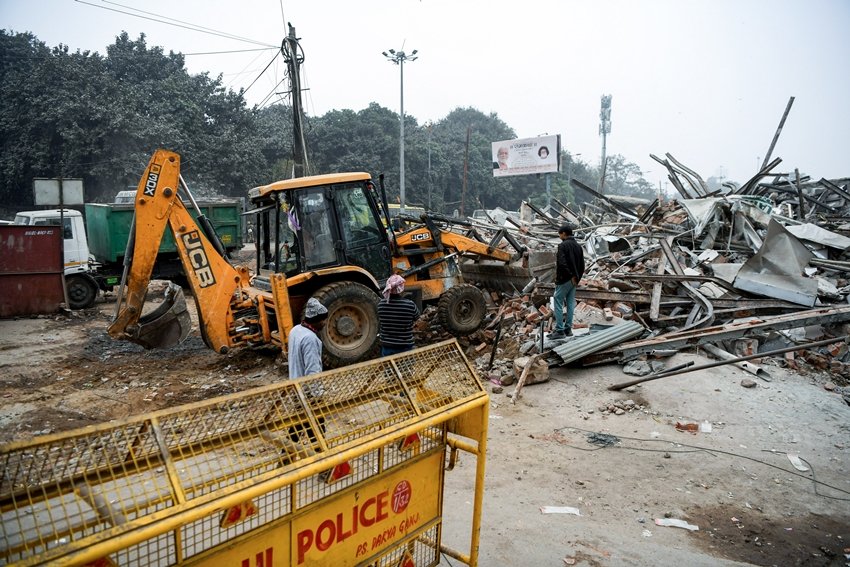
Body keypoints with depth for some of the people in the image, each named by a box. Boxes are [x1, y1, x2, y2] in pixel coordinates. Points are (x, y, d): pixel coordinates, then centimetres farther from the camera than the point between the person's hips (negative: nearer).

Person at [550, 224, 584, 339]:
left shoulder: (563, 245, -12)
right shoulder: (578, 246, 12)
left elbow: (562, 263, -22)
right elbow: (582, 265, 14)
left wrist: (572, 276, -15)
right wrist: (577, 277, 16)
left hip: (564, 280, -8)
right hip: (574, 280, 8)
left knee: (558, 304, -3)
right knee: (570, 304, 10)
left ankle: (559, 330, -5)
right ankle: (568, 328, 14)